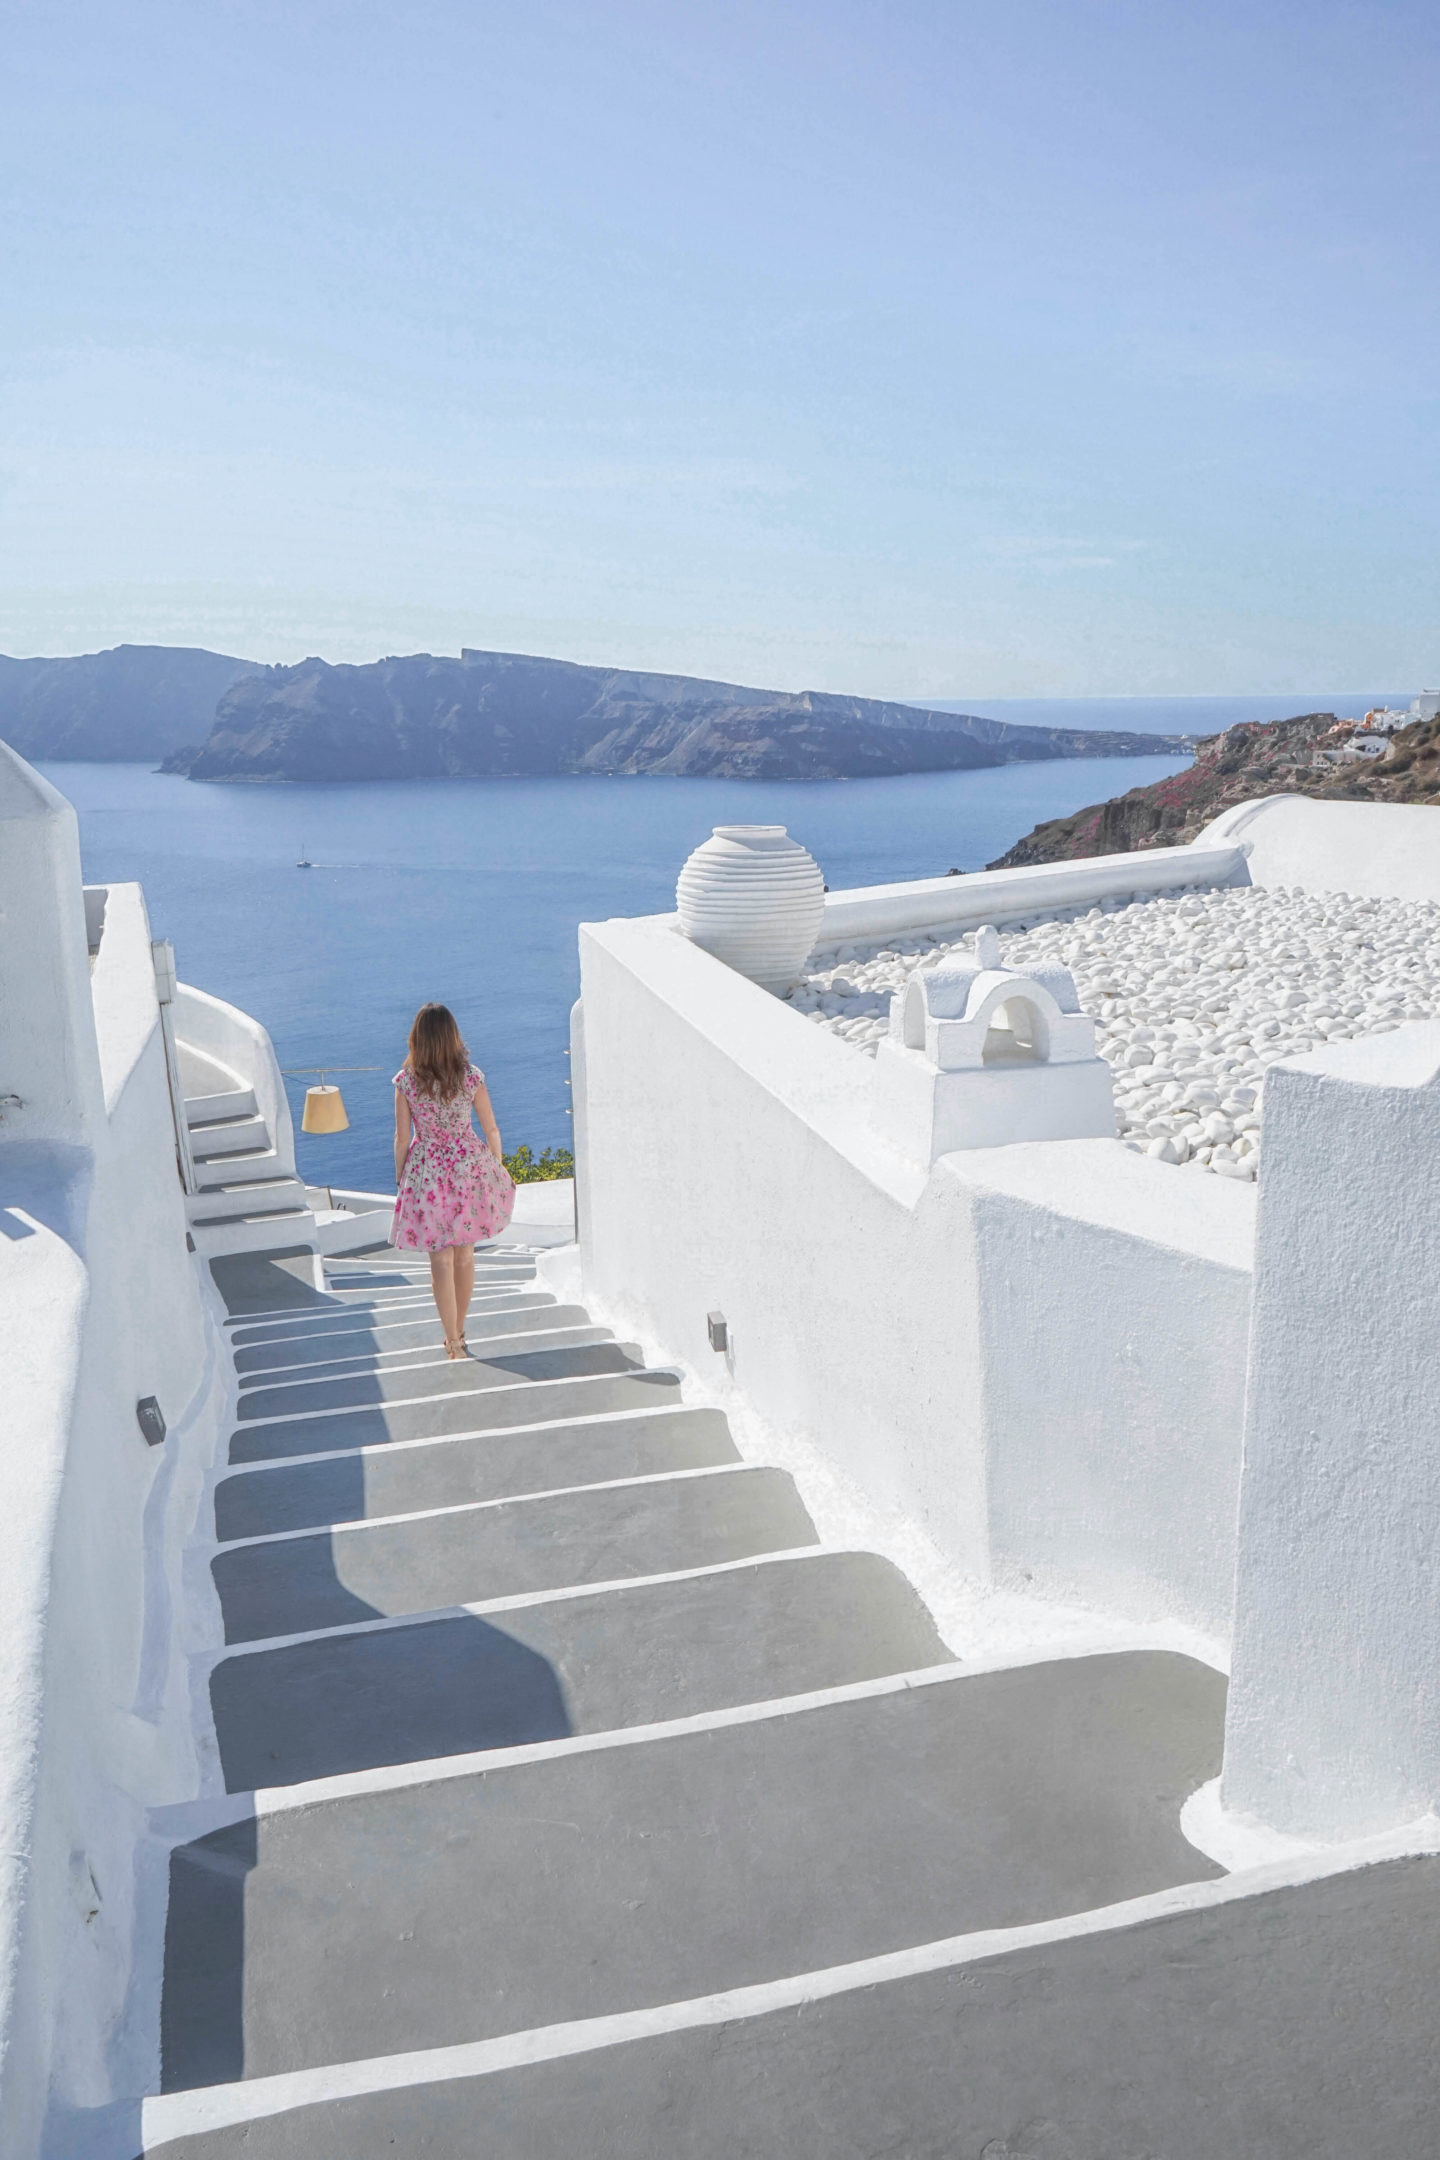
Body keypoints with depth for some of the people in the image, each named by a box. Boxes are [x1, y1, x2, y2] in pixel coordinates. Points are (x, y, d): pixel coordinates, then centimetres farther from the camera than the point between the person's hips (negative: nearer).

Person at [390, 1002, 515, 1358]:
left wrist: (400, 1181, 7)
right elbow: (491, 1131, -3)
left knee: (441, 1260, 8)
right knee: (465, 1254, 18)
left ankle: (454, 1342, 10)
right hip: (470, 1168, 2)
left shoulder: (406, 1081, -12)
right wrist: (497, 1169, 13)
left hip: (427, 1173, -1)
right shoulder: (471, 1076, -10)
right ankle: (459, 1332, 31)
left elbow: (402, 1139, -7)